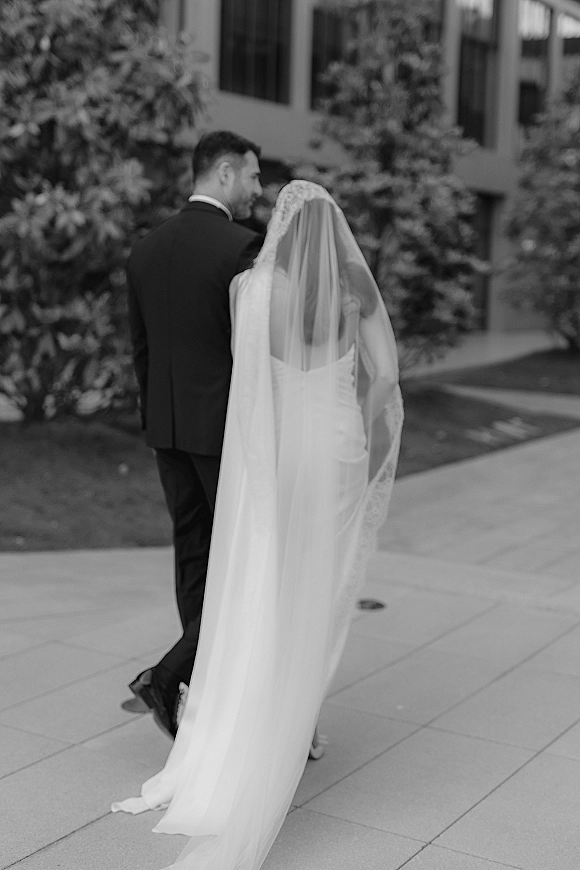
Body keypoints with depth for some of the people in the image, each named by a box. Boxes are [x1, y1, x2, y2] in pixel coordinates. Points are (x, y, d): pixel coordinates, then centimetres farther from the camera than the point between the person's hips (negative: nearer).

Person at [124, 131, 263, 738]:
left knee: (196, 558, 14)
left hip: (170, 427, 7)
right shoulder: (242, 248, -16)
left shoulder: (145, 250, 6)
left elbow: (141, 350, 11)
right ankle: (167, 677, -3)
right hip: (230, 428, -7)